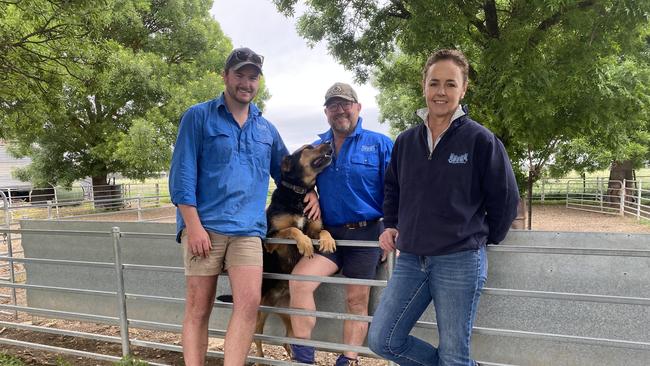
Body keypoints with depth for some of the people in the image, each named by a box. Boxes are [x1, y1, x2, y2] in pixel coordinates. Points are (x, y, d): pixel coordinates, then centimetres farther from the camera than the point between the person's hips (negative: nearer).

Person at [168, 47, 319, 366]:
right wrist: (193, 225, -13)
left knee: (248, 303, -11)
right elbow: (182, 173, -4)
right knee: (197, 310, 2)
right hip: (204, 226, -3)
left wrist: (309, 192, 6)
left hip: (248, 229, 3)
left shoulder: (266, 129, 17)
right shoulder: (198, 116, 3)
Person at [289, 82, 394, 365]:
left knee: (357, 300, 4)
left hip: (365, 234, -3)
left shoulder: (380, 144, 0)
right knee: (299, 280, -17)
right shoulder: (315, 148, 12)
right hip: (328, 233, 3)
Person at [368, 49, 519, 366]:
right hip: (410, 259, 5)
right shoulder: (405, 141, 8)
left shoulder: (480, 140, -6)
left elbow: (505, 198, 0)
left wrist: (484, 239, 6)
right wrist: (391, 225, 10)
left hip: (461, 262, -5)